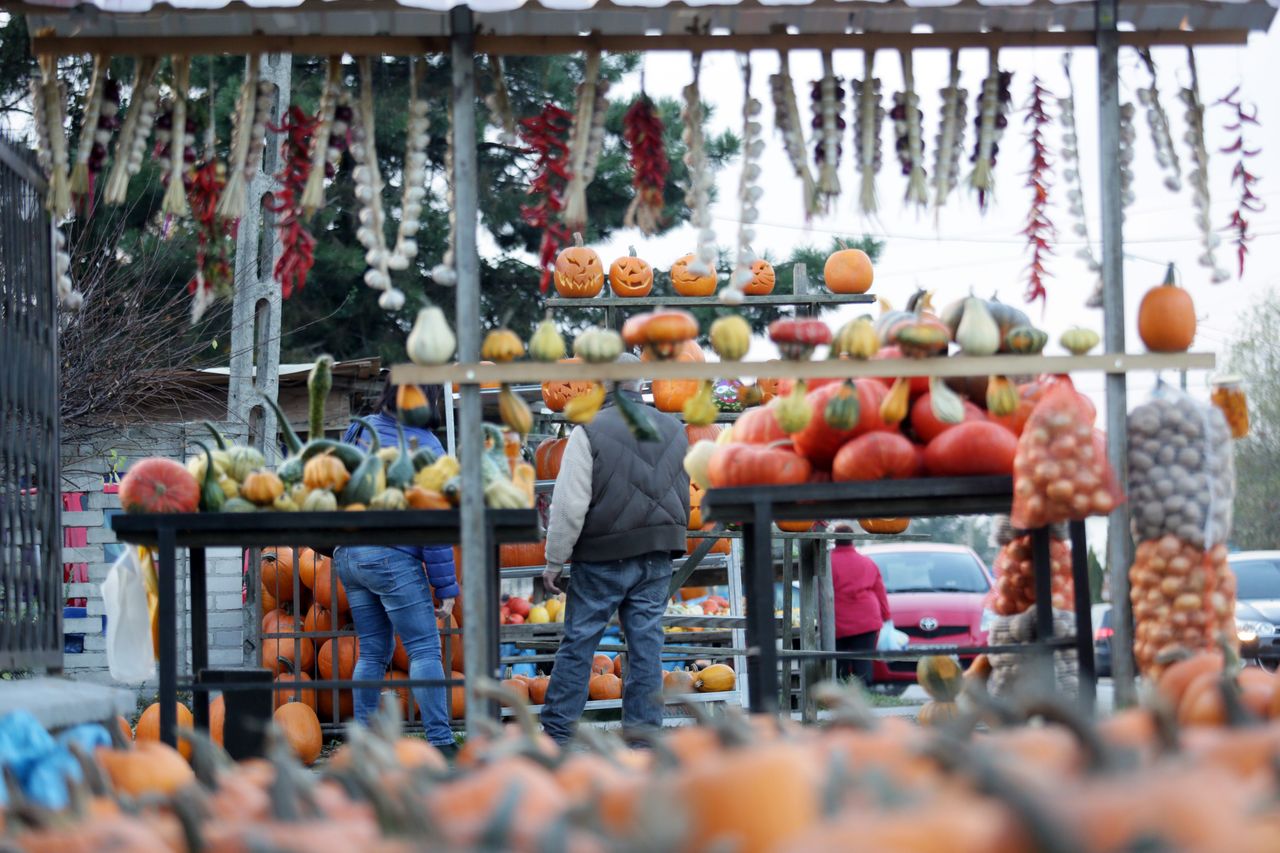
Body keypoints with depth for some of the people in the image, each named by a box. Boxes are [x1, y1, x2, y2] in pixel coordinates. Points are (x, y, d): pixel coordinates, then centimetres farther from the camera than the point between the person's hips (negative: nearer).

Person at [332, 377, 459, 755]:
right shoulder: (425, 447, -9)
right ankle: (440, 742, -7)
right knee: (425, 649, -3)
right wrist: (446, 587, -7)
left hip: (348, 555, 7)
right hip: (392, 558, -7)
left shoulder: (359, 431, 9)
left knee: (372, 652, 14)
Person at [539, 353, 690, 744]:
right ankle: (644, 729, 5)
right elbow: (685, 495, 20)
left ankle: (555, 731, 5)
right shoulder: (674, 430, 8)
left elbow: (569, 506, -11)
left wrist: (554, 561, -5)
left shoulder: (590, 433, -10)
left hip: (603, 557, -4)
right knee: (646, 641, 6)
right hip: (658, 555, 4)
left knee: (578, 642, 2)